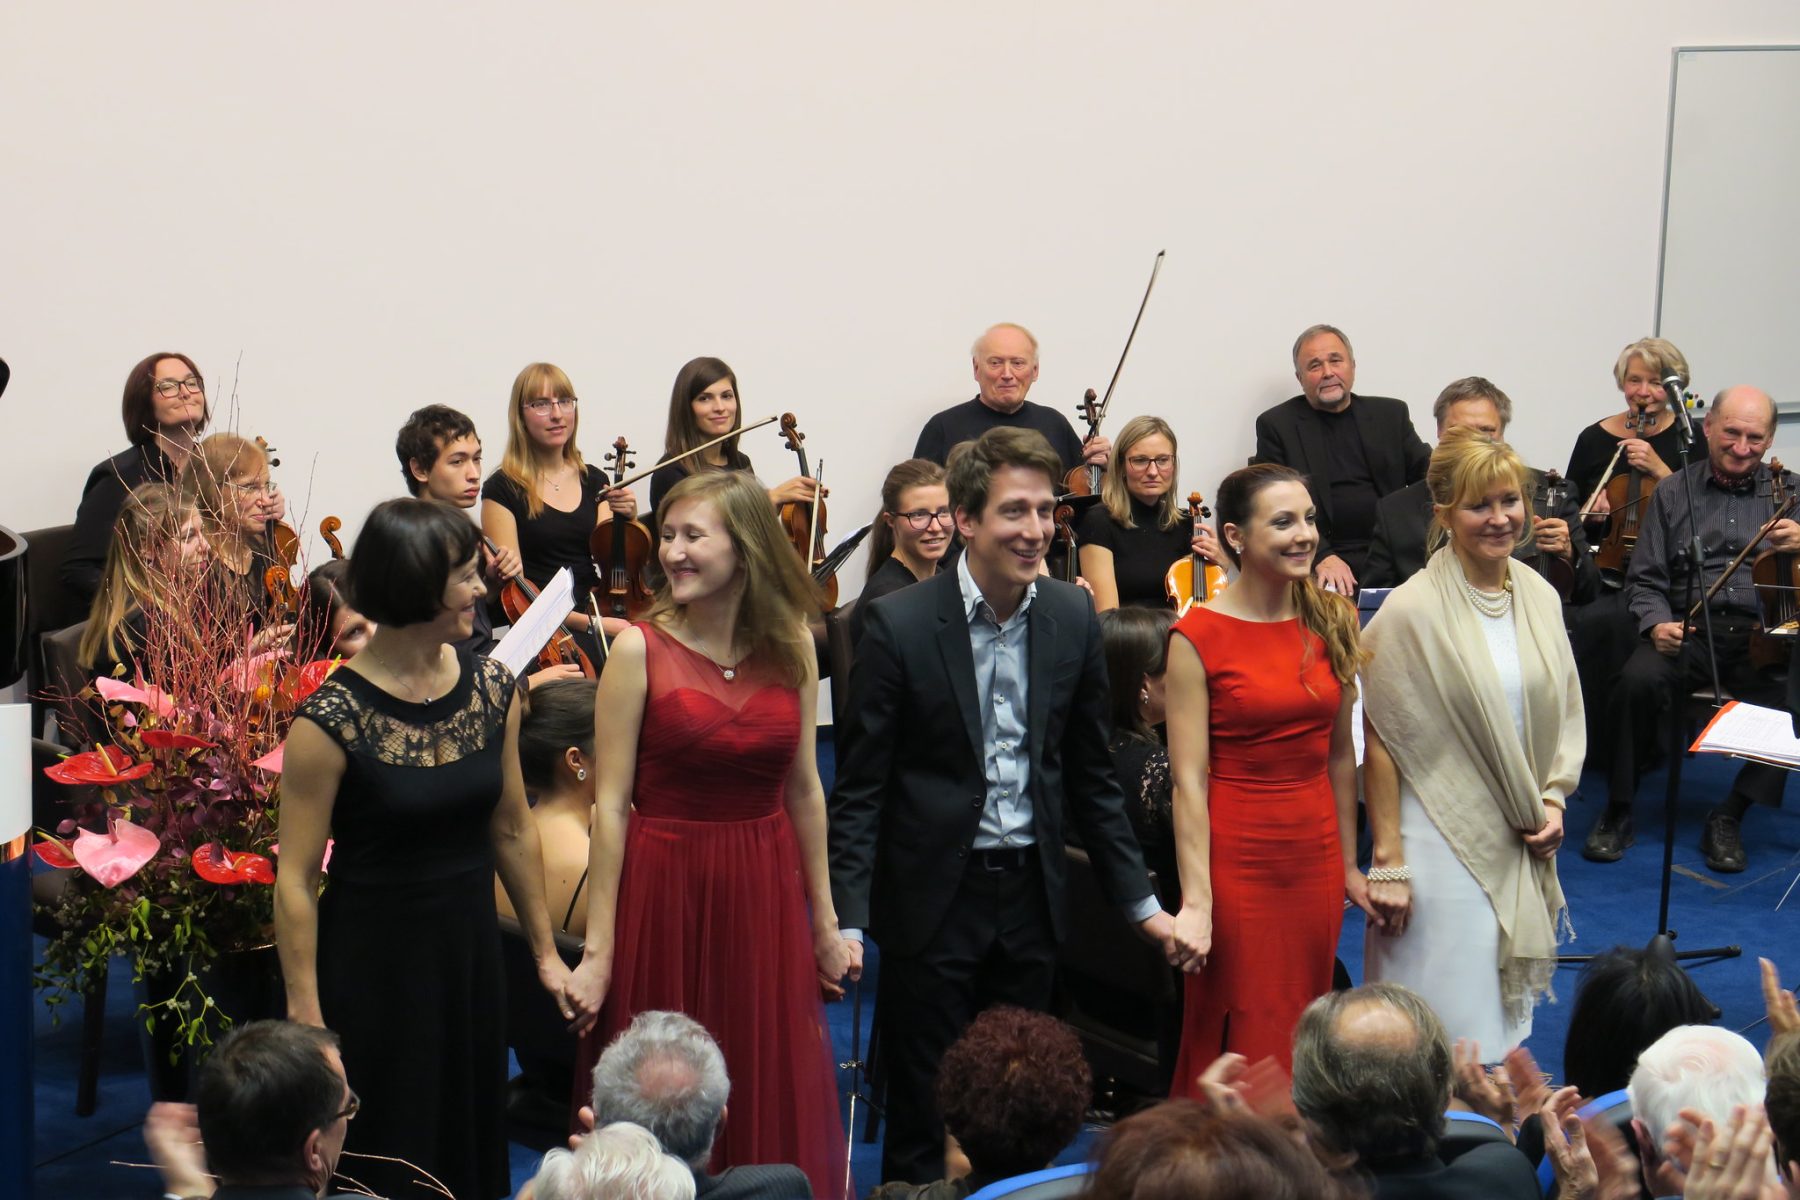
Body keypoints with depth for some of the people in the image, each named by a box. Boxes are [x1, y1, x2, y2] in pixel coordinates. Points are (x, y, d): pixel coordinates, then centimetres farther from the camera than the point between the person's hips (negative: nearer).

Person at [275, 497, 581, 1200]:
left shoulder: (491, 688, -1)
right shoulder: (333, 719, -17)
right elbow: (296, 879, -14)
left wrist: (545, 952, 13)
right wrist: (305, 1014, -15)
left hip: (470, 954, 5)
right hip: (372, 964, -5)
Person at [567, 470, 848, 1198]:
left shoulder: (791, 647, 2)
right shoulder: (640, 651, -9)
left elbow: (803, 790, 8)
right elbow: (610, 805, -9)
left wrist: (824, 919, 10)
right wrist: (597, 949, -10)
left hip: (765, 895, 3)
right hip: (664, 890, -3)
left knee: (773, 1101, 10)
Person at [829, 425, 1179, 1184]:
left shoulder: (1073, 618, 2)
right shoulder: (899, 624, -10)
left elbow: (1090, 775, 10)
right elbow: (859, 787, -8)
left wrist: (1141, 904, 9)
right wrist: (846, 921, -15)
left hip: (1030, 894, 4)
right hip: (934, 898, -4)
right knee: (923, 1119, 4)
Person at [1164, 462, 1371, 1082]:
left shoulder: (1333, 622, 5)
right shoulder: (1198, 636, -11)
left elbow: (1340, 754, 11)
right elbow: (1189, 779, -13)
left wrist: (1347, 865, 12)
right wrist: (1196, 901, -17)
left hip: (1314, 857, 5)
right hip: (1236, 861, -5)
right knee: (1237, 1047, 5)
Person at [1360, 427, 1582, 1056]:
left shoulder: (1539, 596, 5)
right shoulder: (1413, 610, -13)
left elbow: (1566, 714, 16)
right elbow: (1381, 743, -10)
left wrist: (1554, 801, 1)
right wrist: (1387, 862, -11)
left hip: (1521, 848, 6)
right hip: (1442, 845, -6)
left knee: (1507, 1027, 15)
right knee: (1449, 1034, -1)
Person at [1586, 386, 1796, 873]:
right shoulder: (1673, 494, 12)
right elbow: (1645, 580, 10)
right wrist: (1657, 624, -11)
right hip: (1691, 631, 0)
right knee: (1639, 678, -32)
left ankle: (1729, 816, -14)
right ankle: (1618, 813, -12)